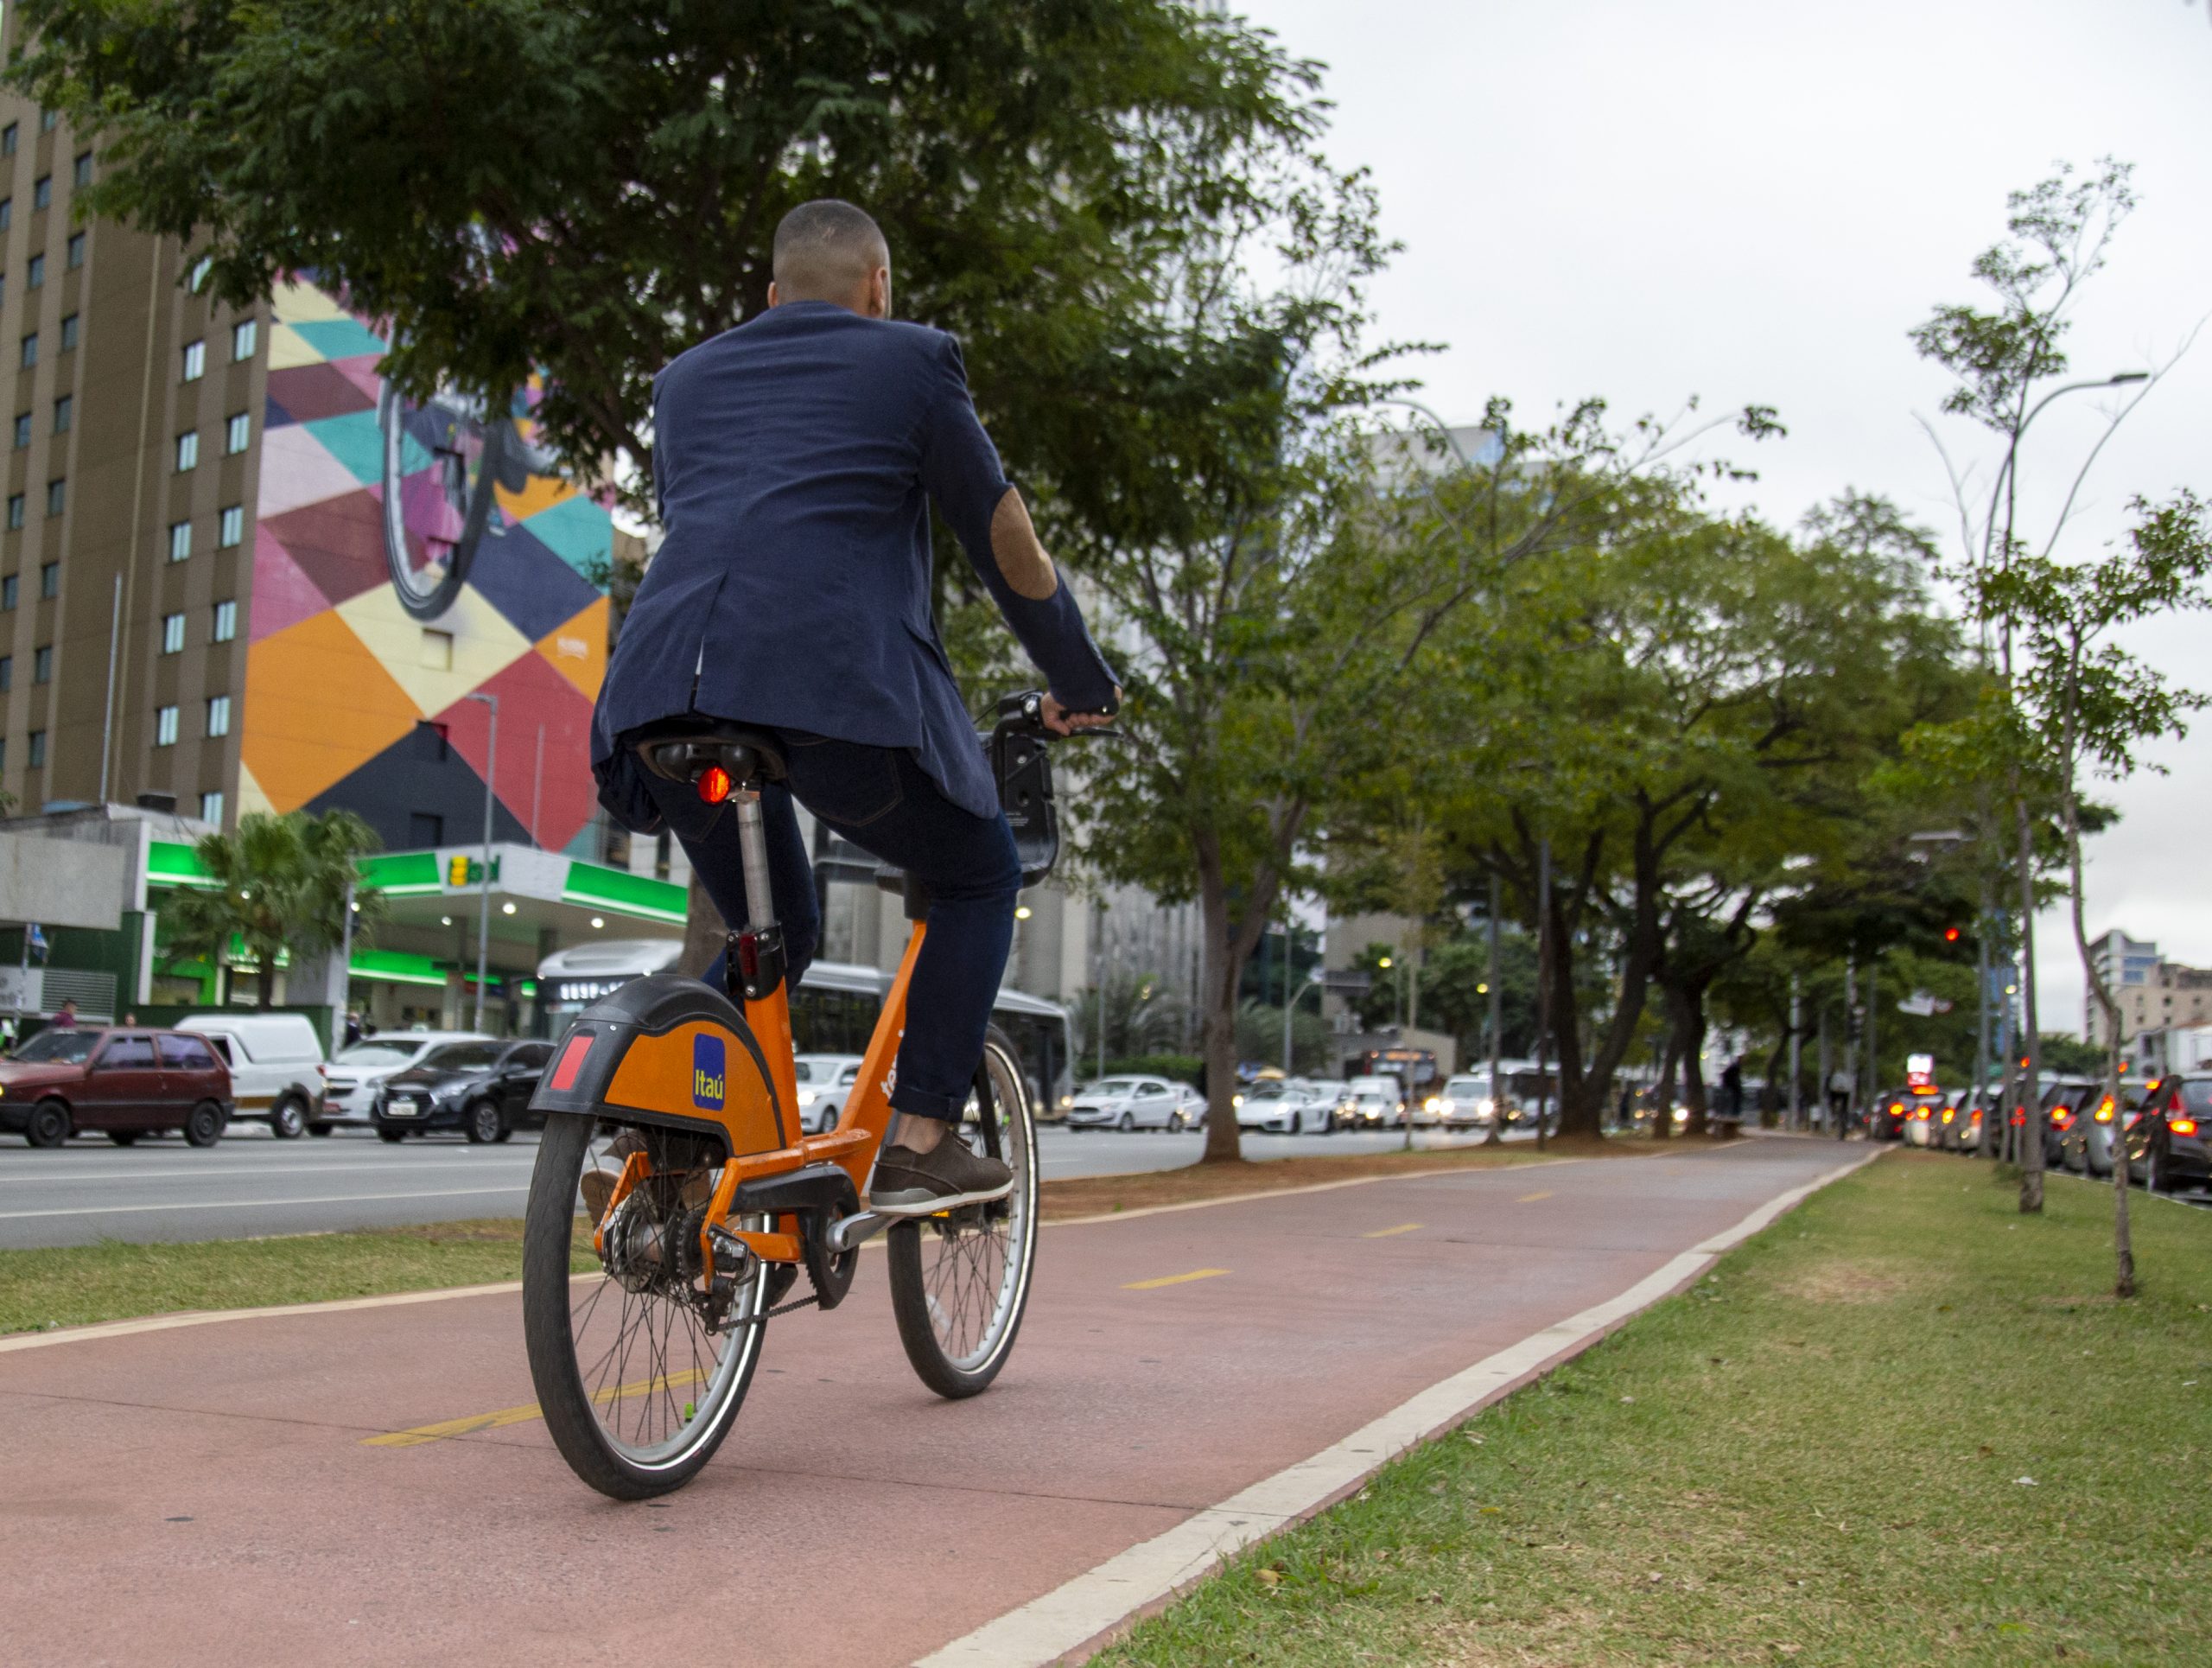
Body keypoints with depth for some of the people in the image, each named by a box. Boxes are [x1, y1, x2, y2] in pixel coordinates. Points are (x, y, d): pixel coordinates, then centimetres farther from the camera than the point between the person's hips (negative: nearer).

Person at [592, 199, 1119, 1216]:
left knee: (773, 933, 27)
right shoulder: (910, 361, 14)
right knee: (979, 873, 19)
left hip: (665, 690, 5)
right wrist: (1080, 684, 30)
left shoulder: (686, 378, 28)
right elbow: (1007, 548, 17)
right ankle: (919, 1145, 10)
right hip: (837, 685, -5)